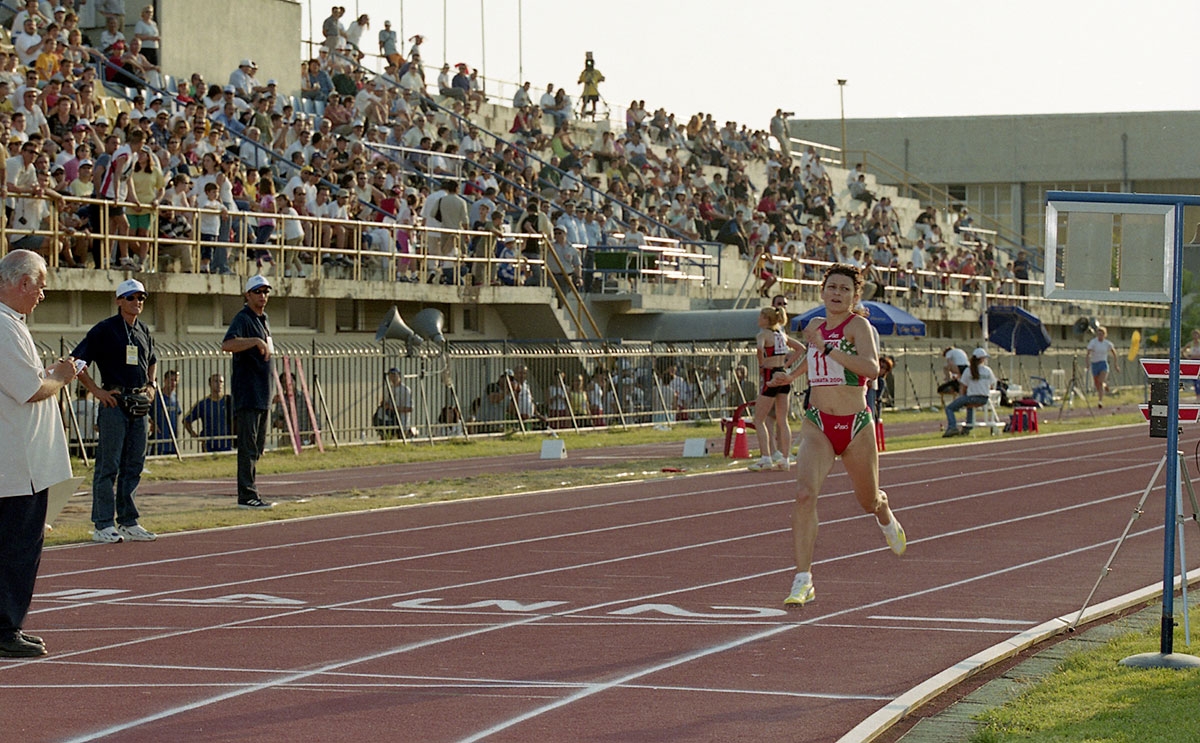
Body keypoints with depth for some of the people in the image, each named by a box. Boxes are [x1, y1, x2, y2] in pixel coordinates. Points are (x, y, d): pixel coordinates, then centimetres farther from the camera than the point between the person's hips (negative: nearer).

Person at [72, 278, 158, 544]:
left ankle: (128, 523, 16)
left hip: (139, 403, 7)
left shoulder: (144, 331, 15)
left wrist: (151, 386, 16)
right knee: (108, 465, -6)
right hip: (114, 402, -7)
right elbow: (76, 361, -7)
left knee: (134, 466, 9)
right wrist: (96, 391, -11)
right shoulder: (104, 330, -6)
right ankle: (103, 526, -4)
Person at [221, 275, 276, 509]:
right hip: (247, 393, -10)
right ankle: (246, 495, -9)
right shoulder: (243, 318, -11)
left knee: (257, 446, 13)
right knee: (248, 446, -9)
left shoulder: (263, 319, 17)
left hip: (262, 394, 10)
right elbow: (227, 345, -30)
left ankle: (250, 492, 18)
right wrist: (256, 341, -37)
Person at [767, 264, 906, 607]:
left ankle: (886, 518, 58)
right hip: (817, 424, 3)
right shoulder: (815, 326, 7)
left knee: (869, 501, 17)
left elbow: (871, 368, -27)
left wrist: (826, 348, -27)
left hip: (856, 426, -3)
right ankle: (803, 581, -21)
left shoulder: (858, 325, -9)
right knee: (805, 494, -22)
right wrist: (790, 375, 18)